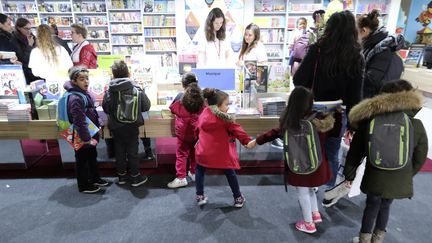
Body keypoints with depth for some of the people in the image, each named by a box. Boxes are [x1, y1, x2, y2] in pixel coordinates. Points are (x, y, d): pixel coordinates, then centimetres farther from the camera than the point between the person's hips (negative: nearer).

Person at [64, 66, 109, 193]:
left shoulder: (85, 93, 3)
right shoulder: (75, 98, -26)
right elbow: (79, 122, -27)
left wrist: (97, 128, 15)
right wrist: (87, 139, -23)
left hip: (90, 134, 9)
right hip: (82, 137, -9)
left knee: (92, 157, 22)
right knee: (82, 161, 10)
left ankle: (95, 179, 41)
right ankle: (84, 186, 27)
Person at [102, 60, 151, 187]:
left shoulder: (109, 91, -12)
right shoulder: (137, 90, -12)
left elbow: (106, 109, -4)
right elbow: (146, 106, -5)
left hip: (116, 128, 1)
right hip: (132, 127, -1)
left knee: (120, 152, 16)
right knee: (133, 152, 10)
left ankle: (121, 176, 29)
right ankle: (135, 177, 21)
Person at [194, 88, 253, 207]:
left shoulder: (203, 115, 1)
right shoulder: (225, 119, -14)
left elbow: (197, 129, 12)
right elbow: (237, 130, -11)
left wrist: (198, 139, 27)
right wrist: (247, 141, -5)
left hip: (203, 152, 3)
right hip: (222, 154, -2)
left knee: (200, 171, 22)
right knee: (230, 174, 15)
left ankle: (200, 197, 23)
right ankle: (238, 198, 25)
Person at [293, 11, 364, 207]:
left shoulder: (317, 50, -10)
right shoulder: (356, 57, -5)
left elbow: (299, 81, -12)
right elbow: (354, 94, -3)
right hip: (337, 115, 1)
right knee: (331, 155, 16)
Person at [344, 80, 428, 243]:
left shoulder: (368, 121, -13)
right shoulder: (417, 125, -9)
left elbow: (355, 152, -6)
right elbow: (420, 158, 1)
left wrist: (349, 174, 7)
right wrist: (407, 175, 19)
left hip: (375, 179, -1)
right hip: (400, 181, 2)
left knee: (372, 206, 18)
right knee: (385, 206, 22)